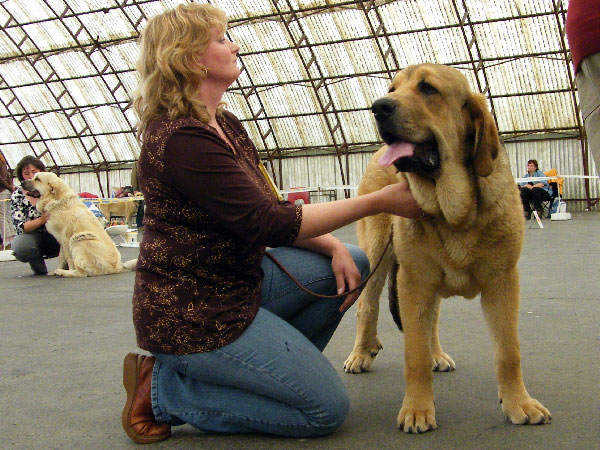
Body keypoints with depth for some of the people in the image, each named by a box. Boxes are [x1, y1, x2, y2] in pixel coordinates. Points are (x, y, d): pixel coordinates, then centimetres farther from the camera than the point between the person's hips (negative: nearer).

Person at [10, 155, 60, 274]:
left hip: (55, 236, 0)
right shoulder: (17, 196, -5)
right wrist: (42, 220, -31)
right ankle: (39, 268, -4)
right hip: (32, 237, 0)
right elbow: (20, 227, -14)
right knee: (20, 246, -35)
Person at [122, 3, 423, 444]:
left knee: (353, 263, 7)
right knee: (327, 407, -6)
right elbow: (267, 223, -25)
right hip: (191, 313, -9)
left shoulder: (226, 125, 9)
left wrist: (333, 246, -8)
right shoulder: (179, 138, -22)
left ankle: (277, 367, 10)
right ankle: (165, 390, -1)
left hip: (237, 279, 10)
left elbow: (267, 212, 9)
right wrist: (378, 201, -22)